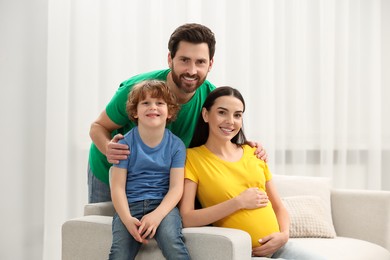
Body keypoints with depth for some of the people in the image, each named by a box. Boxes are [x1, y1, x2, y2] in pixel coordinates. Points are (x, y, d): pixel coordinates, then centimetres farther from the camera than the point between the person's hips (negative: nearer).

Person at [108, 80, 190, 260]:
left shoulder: (176, 145, 3)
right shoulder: (126, 144, 1)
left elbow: (176, 187, -3)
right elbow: (118, 187, -3)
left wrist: (157, 215, -20)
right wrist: (127, 219, -19)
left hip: (163, 205, 0)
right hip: (130, 205, 0)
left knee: (171, 239, -30)